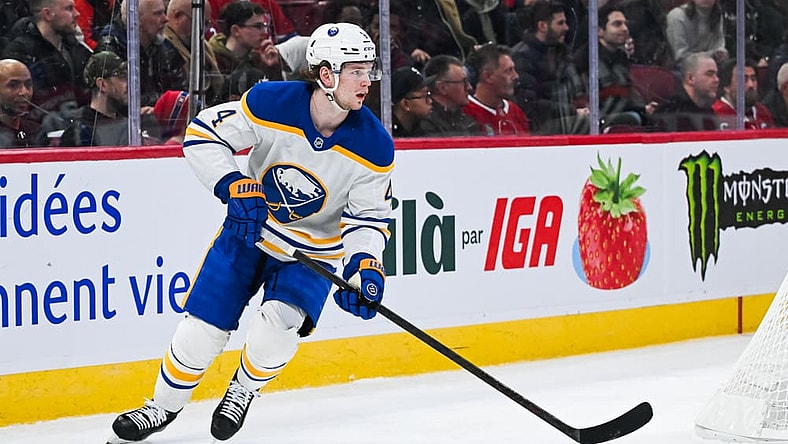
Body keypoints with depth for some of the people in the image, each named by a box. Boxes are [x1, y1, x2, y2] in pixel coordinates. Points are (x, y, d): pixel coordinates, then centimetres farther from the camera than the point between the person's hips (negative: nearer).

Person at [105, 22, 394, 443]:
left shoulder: (374, 146, -20)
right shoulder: (271, 102, -24)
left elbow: (368, 216, -10)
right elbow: (202, 134, -15)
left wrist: (364, 265, -28)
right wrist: (236, 186, -28)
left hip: (314, 248, 0)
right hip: (250, 229, 0)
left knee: (277, 323, -24)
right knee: (203, 327, -1)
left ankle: (242, 392, 8)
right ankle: (162, 408, 26)